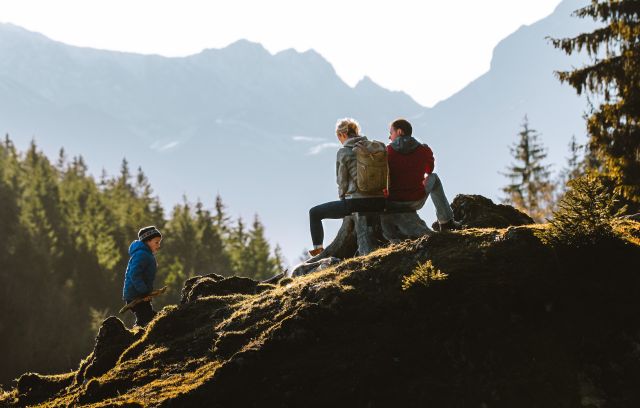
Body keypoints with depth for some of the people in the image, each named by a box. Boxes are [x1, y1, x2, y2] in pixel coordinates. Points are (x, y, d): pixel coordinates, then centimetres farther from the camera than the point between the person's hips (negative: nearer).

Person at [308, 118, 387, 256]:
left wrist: (343, 200, 17)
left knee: (314, 213, 14)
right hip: (380, 203, 6)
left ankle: (318, 250, 10)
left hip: (357, 202, -6)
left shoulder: (343, 152, -5)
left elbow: (342, 182, -1)